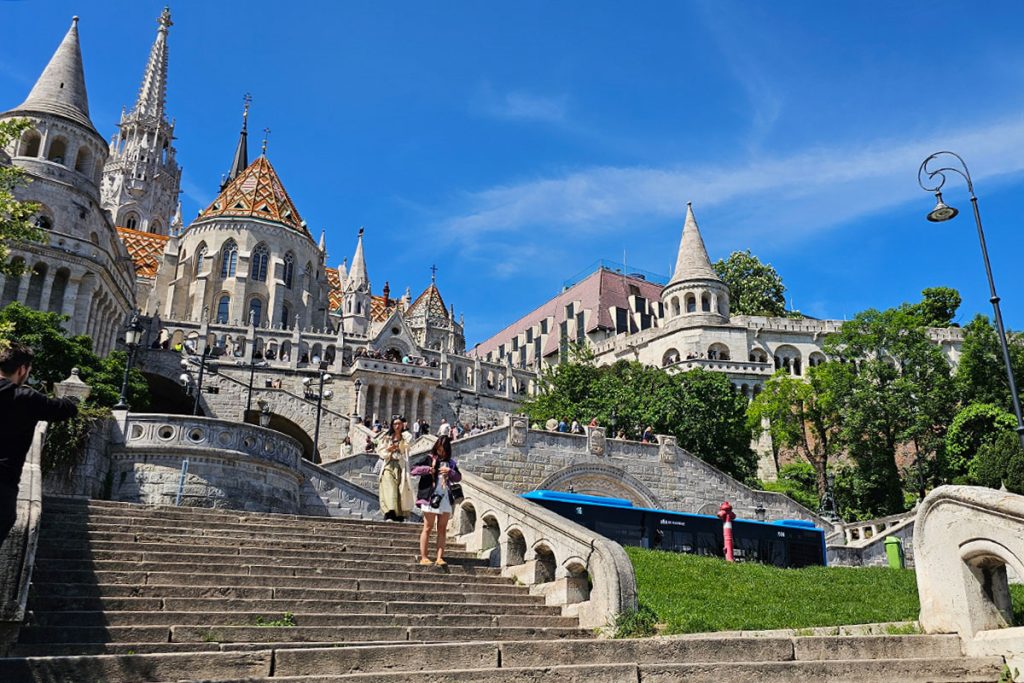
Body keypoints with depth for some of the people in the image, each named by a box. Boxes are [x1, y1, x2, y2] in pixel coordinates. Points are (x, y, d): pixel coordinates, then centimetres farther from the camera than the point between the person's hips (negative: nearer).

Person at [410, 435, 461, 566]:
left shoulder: (450, 462, 13)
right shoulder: (429, 459, 2)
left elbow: (458, 477, 8)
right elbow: (414, 470, -4)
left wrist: (450, 471, -9)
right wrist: (427, 469, -18)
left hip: (445, 499, 4)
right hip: (430, 497, -4)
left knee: (442, 529, 3)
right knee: (428, 528, 0)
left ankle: (439, 558, 5)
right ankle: (424, 557, 3)